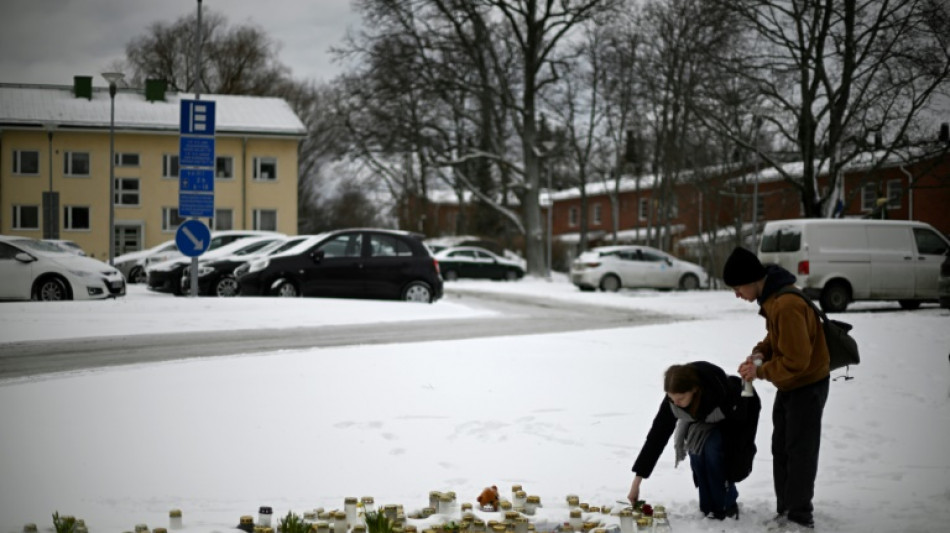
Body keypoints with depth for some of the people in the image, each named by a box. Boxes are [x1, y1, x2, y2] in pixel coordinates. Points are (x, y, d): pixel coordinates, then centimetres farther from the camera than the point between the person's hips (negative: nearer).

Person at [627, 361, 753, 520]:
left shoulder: (720, 390, -43)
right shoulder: (672, 401, -30)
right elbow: (656, 436, -26)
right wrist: (636, 482, -27)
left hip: (728, 422, -4)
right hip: (699, 422, 4)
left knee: (713, 451, -27)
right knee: (697, 452, -21)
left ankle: (727, 505, -7)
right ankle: (710, 507, -4)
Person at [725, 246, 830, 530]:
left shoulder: (787, 306, -30)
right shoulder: (771, 299, 2)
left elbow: (796, 360, -29)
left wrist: (760, 371, -18)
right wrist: (760, 353, -4)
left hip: (807, 386, -10)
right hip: (788, 385, 10)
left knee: (800, 452, -1)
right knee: (781, 450, 15)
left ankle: (800, 517, 8)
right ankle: (785, 511, 23)